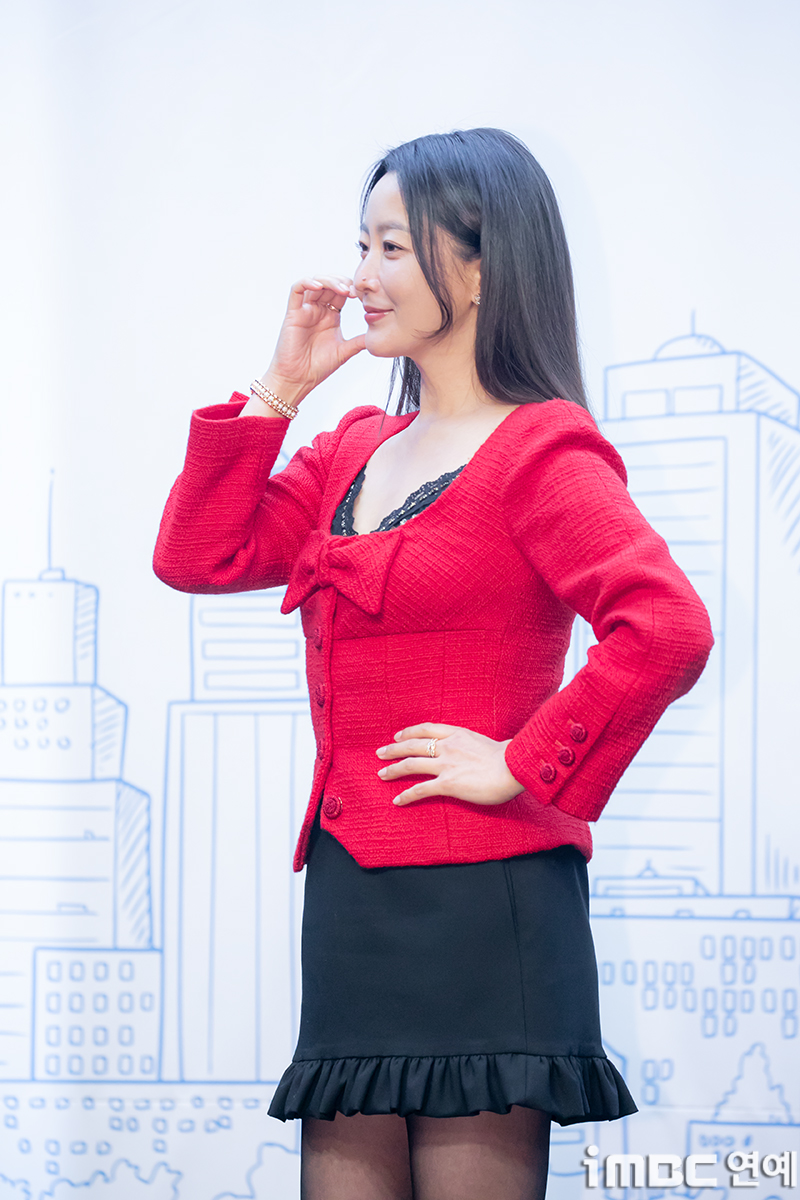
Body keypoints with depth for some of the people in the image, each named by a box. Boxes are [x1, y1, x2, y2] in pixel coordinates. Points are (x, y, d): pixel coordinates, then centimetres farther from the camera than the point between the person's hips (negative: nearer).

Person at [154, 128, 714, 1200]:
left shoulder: (540, 453, -8)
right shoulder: (355, 452, 17)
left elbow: (668, 629, -22)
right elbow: (197, 555, 12)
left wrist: (524, 768, -17)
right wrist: (278, 389, 9)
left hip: (480, 905, -8)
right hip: (353, 907, 8)